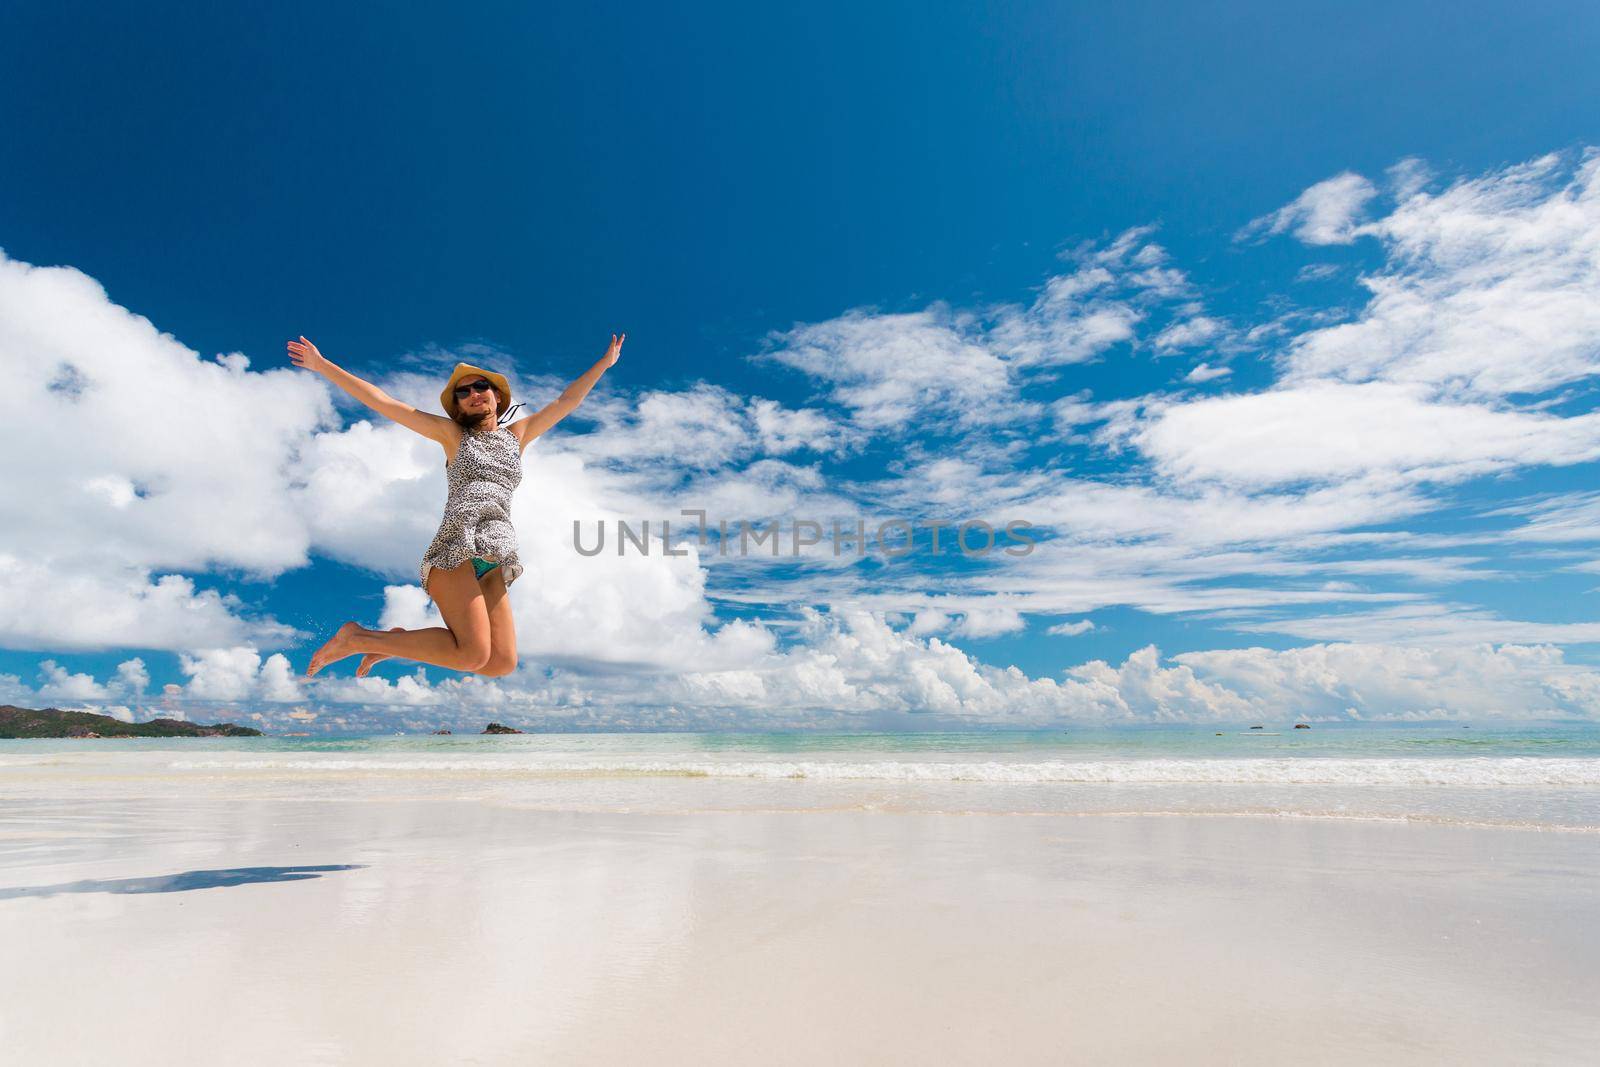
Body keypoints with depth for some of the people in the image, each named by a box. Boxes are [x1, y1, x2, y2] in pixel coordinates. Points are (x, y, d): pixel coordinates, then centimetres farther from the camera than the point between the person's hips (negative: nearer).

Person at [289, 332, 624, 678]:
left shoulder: (516, 435, 25)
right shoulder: (452, 433, 17)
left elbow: (566, 402, 28)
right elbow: (381, 401, 16)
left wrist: (604, 363, 31)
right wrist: (322, 365, 14)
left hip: (493, 562, 5)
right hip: (457, 548, -4)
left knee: (502, 663, -9)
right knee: (474, 657, -21)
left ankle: (400, 641, 9)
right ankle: (357, 638, -4)